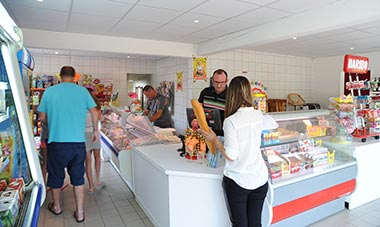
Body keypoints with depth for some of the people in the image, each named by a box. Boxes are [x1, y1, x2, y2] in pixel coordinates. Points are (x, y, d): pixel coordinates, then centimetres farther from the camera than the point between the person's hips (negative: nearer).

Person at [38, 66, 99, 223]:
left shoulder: (49, 91, -1)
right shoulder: (82, 91, 0)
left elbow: (42, 117, 5)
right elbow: (95, 112, -1)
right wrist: (95, 130, 14)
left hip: (56, 141, 0)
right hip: (78, 142, 0)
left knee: (55, 175, 20)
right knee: (78, 177, 12)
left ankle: (57, 207, 40)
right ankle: (79, 212, 20)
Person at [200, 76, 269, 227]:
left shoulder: (231, 121, -20)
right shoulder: (259, 115, -3)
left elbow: (231, 156, -17)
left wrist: (214, 139, -6)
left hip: (238, 181, -5)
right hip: (260, 179, 5)